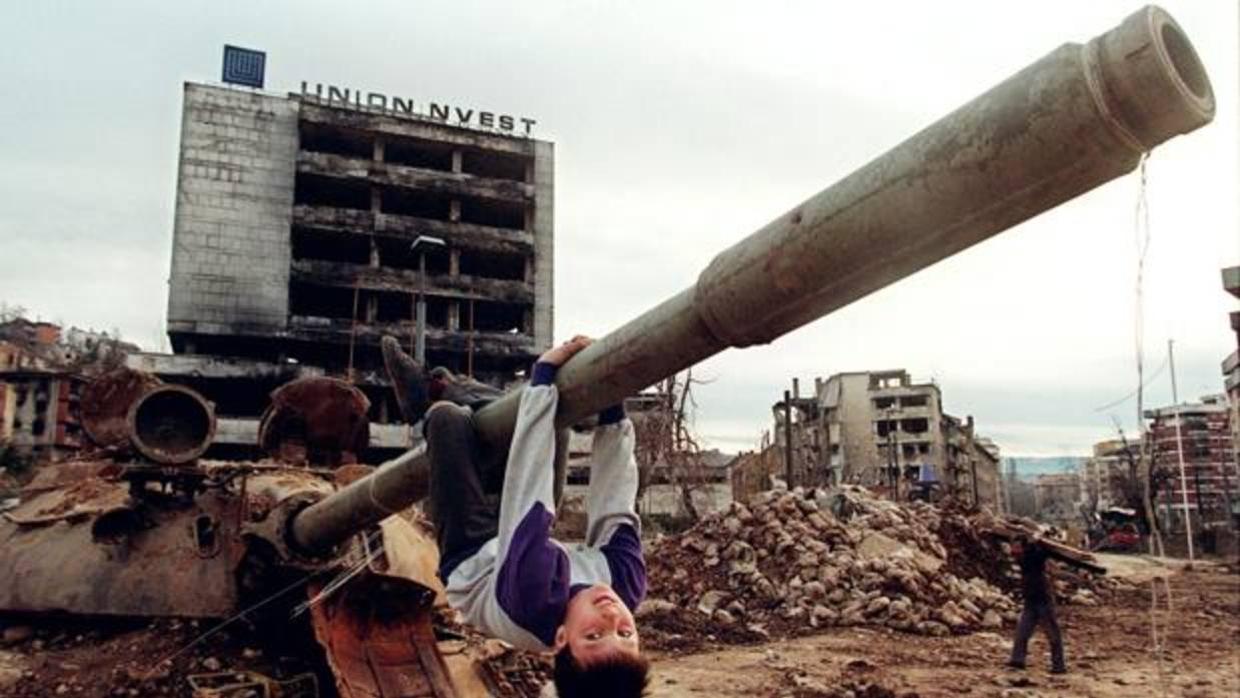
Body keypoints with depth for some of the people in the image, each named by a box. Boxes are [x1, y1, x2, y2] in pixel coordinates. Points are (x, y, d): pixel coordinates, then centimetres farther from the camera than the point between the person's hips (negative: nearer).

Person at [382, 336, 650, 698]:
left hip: (471, 561, -4)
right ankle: (442, 387, 35)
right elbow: (617, 512, -28)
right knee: (516, 413, 4)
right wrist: (612, 412, -30)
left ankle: (428, 402, 33)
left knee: (450, 418, -6)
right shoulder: (627, 587, -38)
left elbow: (527, 494, -48)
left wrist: (543, 378, -45)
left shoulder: (535, 602, -50)